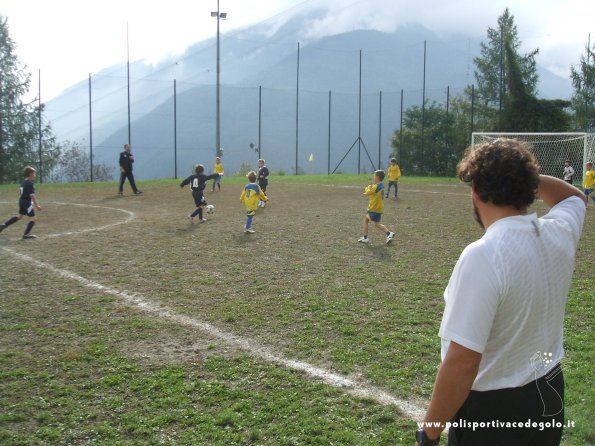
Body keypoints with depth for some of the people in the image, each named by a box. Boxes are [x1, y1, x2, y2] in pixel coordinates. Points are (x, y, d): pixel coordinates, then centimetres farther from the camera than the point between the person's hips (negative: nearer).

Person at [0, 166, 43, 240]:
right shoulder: (30, 184, -18)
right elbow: (32, 195, -21)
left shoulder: (23, 182, 10)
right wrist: (36, 205, -19)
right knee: (32, 218, 0)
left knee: (20, 216, 26)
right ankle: (26, 234, 1)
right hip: (27, 202, -9)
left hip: (21, 201, 9)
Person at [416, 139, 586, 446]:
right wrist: (525, 175, 8)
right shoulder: (559, 233, -7)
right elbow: (574, 197, 20)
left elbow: (462, 363, -28)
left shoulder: (482, 256, -28)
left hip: (494, 410, -7)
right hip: (550, 396, 7)